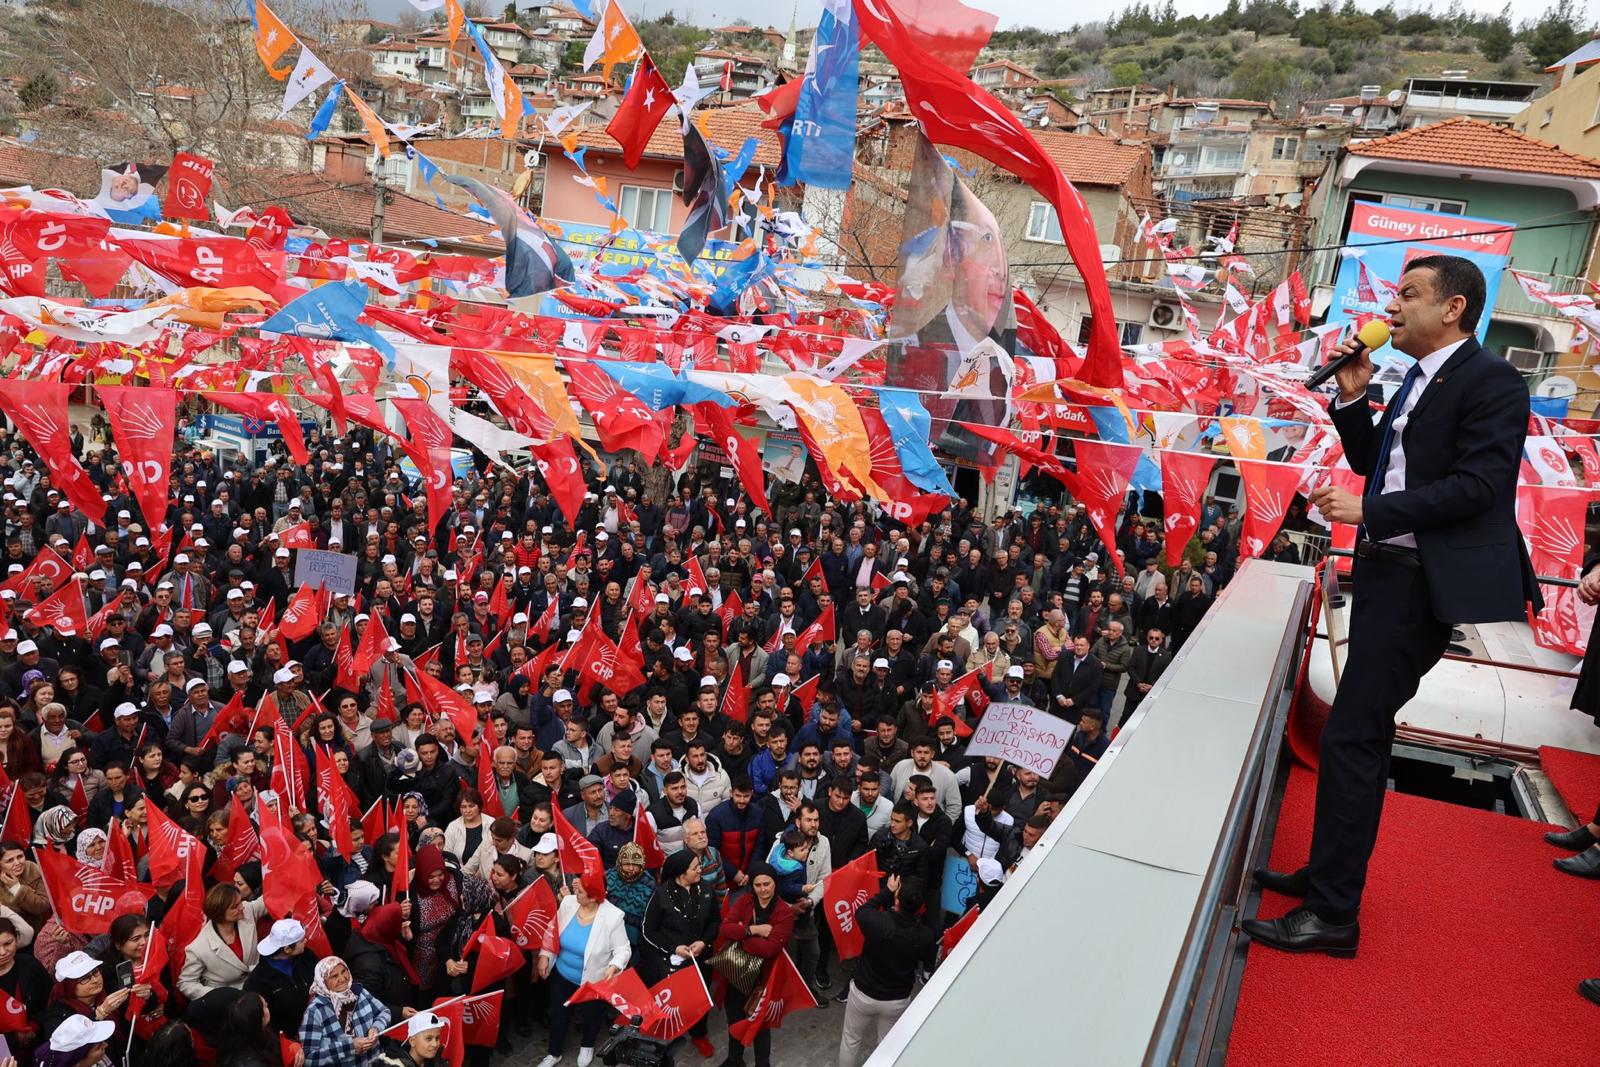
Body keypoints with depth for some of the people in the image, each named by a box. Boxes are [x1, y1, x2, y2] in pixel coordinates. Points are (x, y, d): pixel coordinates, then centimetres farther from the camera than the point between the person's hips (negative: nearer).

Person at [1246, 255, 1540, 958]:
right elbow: (1374, 463, 18)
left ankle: (1332, 914, -2)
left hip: (1421, 583, -10)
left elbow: (1478, 484, -20)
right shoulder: (1419, 379, 16)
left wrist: (1367, 513, -21)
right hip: (1387, 570, 10)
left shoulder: (1490, 381, -12)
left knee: (1351, 735, -11)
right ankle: (1329, 874, 31)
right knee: (1362, 730, 17)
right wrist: (1353, 398, 5)